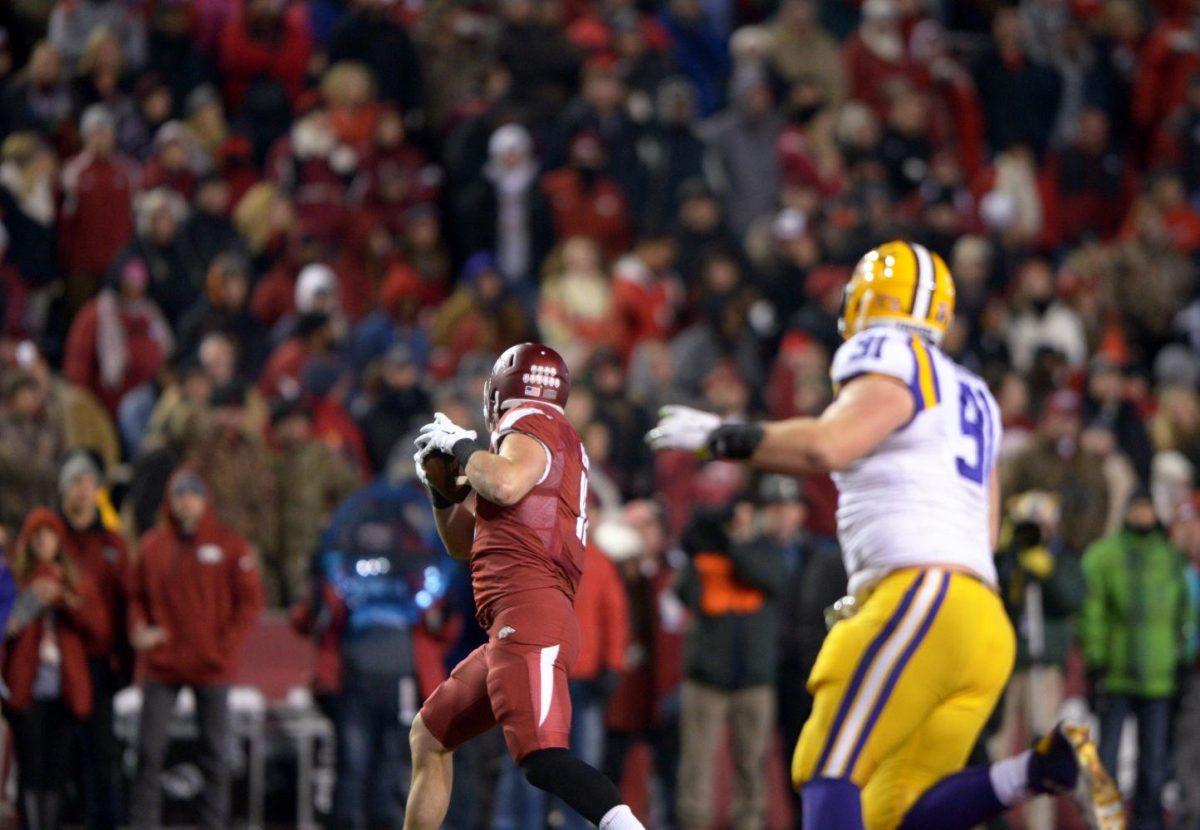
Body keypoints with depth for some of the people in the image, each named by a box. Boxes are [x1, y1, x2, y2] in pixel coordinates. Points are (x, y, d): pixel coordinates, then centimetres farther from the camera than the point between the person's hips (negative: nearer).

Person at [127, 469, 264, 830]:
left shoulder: (229, 546, -1)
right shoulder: (151, 546, 6)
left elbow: (250, 600, 0)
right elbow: (136, 595, 13)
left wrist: (226, 643, -9)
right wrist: (139, 630, -5)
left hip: (212, 665, -1)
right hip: (161, 665, 2)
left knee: (215, 752, 3)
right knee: (149, 749, -2)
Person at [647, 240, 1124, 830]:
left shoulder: (893, 362, 0)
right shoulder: (971, 398, 27)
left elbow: (824, 447, -18)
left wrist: (720, 438, -5)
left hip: (923, 603, -8)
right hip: (984, 621, 8)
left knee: (827, 772, -9)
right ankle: (1048, 768, -12)